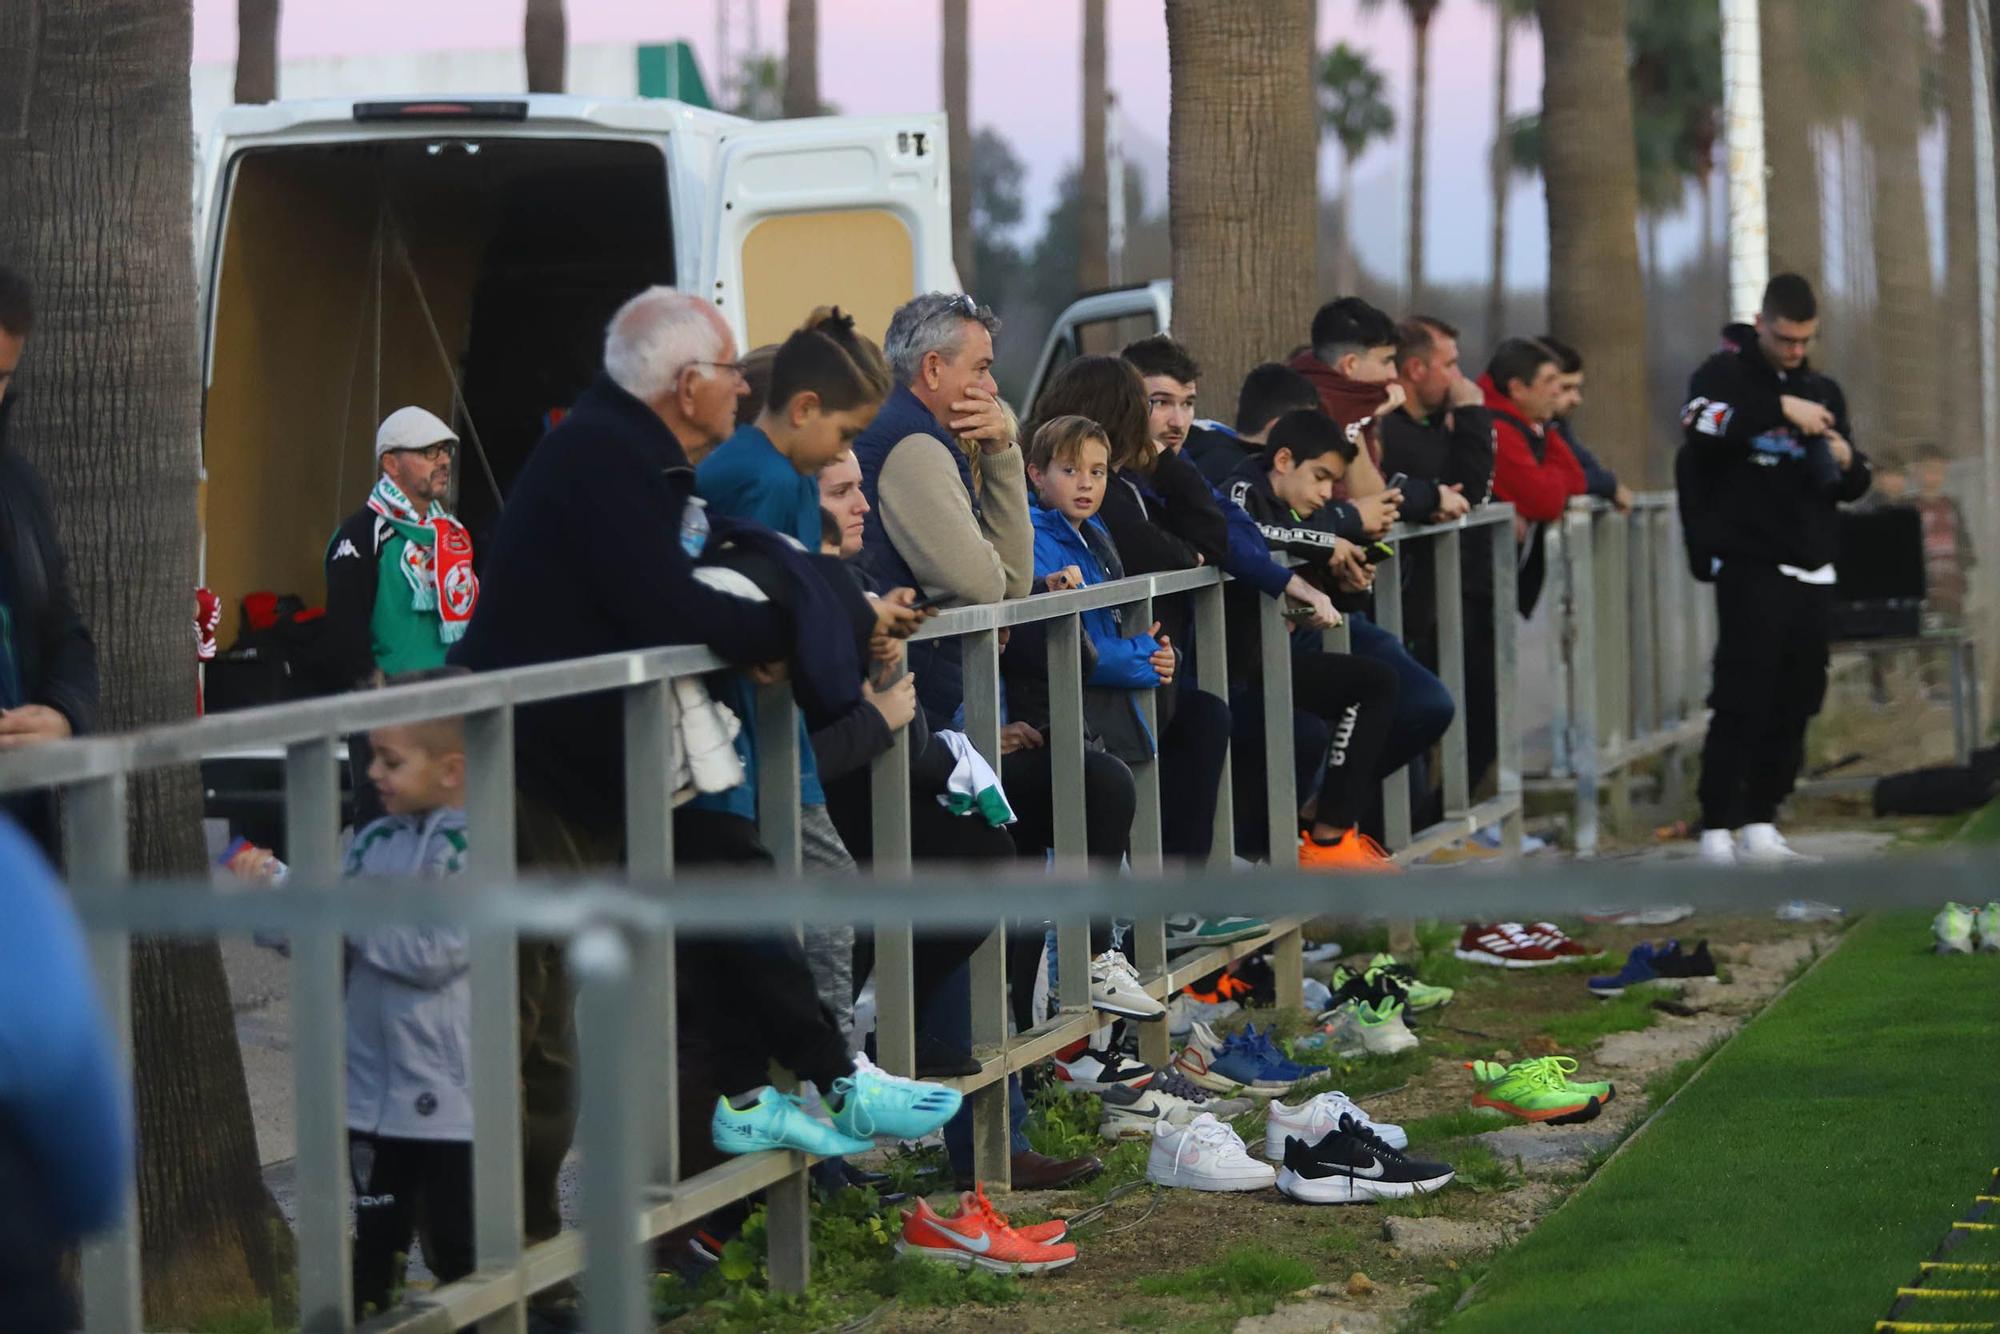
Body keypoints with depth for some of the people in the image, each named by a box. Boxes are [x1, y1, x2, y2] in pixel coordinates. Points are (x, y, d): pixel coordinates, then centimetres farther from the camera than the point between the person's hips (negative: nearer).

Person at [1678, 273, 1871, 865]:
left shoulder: (1823, 390, 16)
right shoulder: (1724, 375, -1)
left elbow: (1853, 486, 20)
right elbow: (1701, 425, -25)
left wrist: (1848, 465, -2)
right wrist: (1779, 409, -29)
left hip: (1811, 571, 6)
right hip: (1749, 565, -6)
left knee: (1797, 704, 5)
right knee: (1743, 700, -12)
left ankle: (1760, 822, 12)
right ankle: (1717, 829, -10)